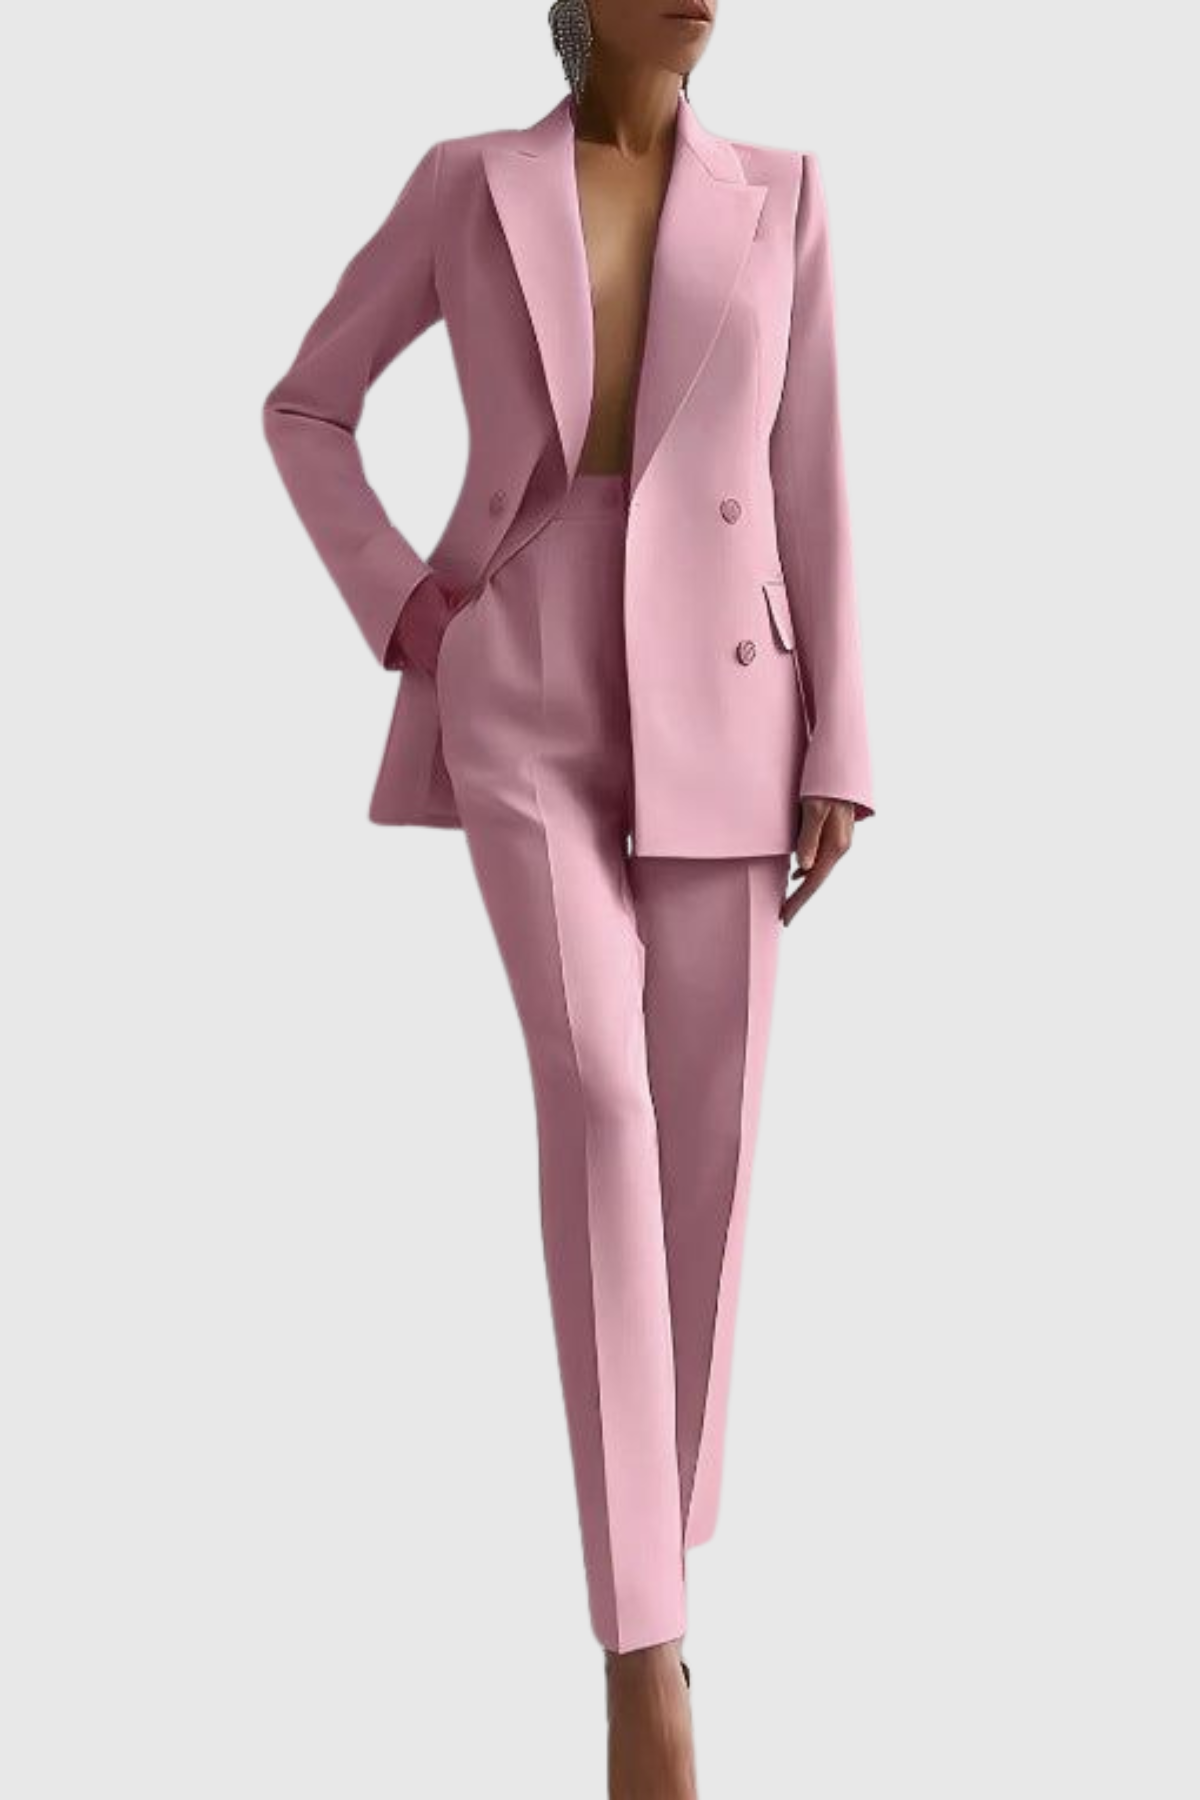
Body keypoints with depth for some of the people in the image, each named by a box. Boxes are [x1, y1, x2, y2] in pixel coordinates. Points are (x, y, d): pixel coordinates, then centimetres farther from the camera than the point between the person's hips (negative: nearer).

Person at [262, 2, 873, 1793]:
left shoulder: (777, 197, 9)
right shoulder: (464, 184, 6)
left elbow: (808, 484, 6)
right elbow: (307, 403, 15)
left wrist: (838, 756, 0)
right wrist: (396, 606, 0)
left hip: (713, 716, 2)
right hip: (526, 704, -2)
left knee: (706, 1143, 1)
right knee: (600, 1096, -22)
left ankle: (650, 1558, 23)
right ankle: (646, 1652, -22)